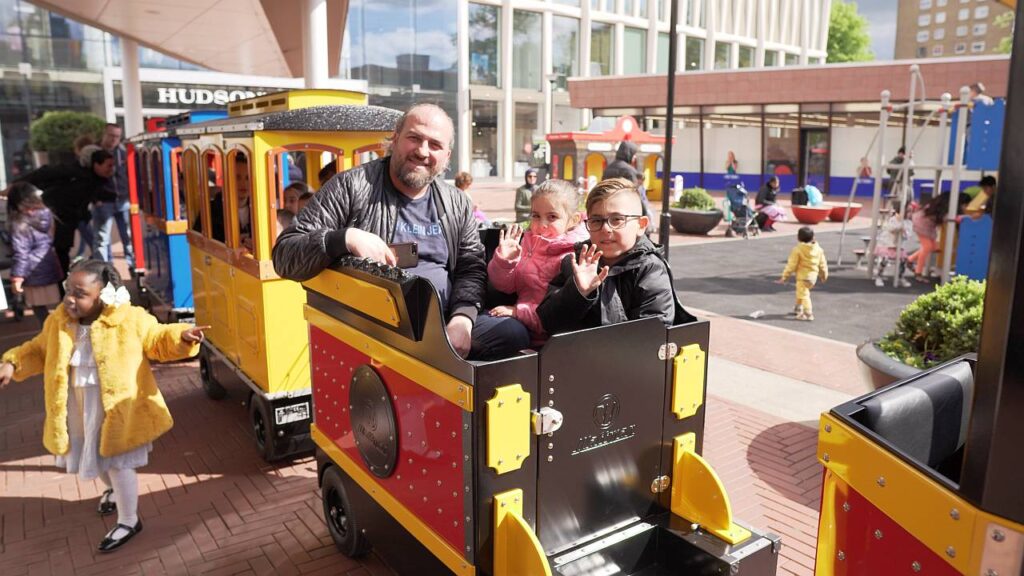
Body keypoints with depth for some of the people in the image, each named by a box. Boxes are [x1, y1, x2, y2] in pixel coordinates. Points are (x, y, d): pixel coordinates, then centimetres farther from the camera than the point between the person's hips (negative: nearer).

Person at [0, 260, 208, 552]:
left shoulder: (130, 320, -18)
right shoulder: (58, 322, -3)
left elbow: (158, 341, -8)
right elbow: (39, 350, 14)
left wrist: (181, 337, -26)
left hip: (117, 406, -6)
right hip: (76, 404, 6)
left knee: (117, 461, 3)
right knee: (95, 455, 25)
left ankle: (129, 521, 22)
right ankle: (113, 489, 58)